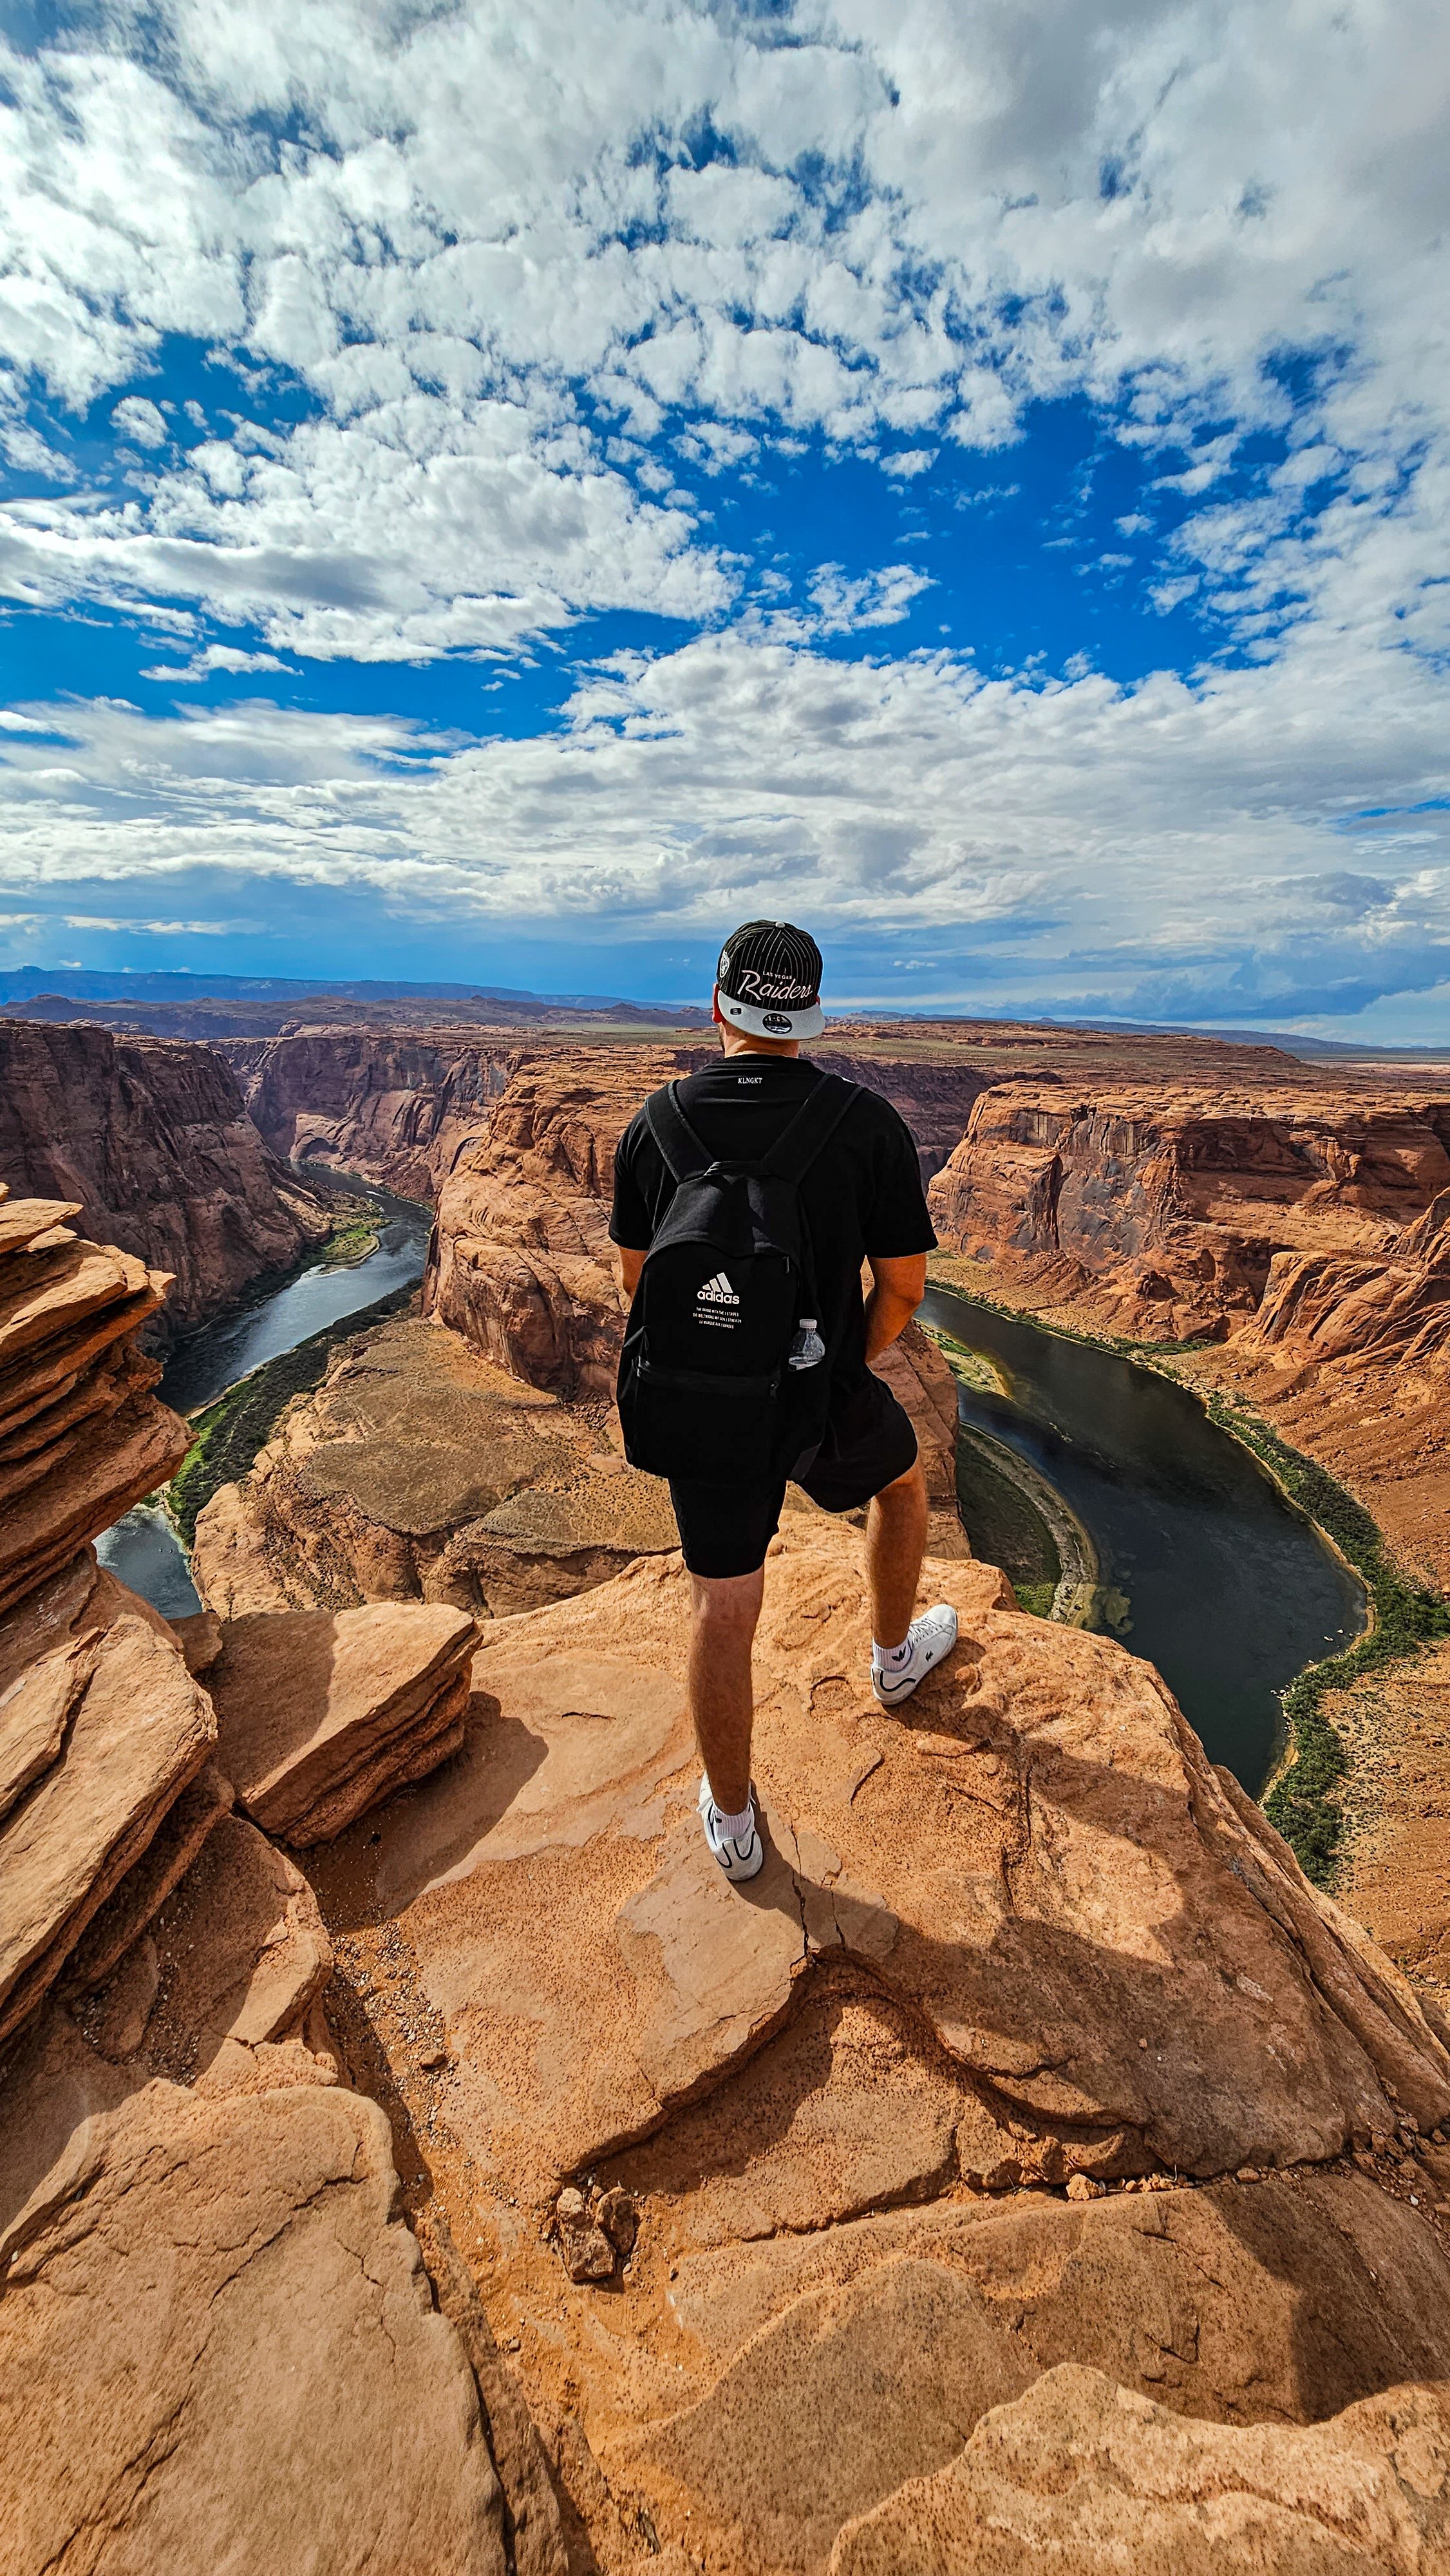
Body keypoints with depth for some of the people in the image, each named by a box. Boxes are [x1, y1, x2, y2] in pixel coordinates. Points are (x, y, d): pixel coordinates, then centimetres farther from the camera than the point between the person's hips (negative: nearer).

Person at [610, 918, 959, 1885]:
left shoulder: (655, 1125, -6)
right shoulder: (868, 1124, -13)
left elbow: (637, 1275, 3)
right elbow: (905, 1284, -8)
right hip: (825, 1406, -1)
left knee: (724, 1610, 13)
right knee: (904, 1479, 31)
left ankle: (733, 1824, 33)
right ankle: (896, 1654, 53)